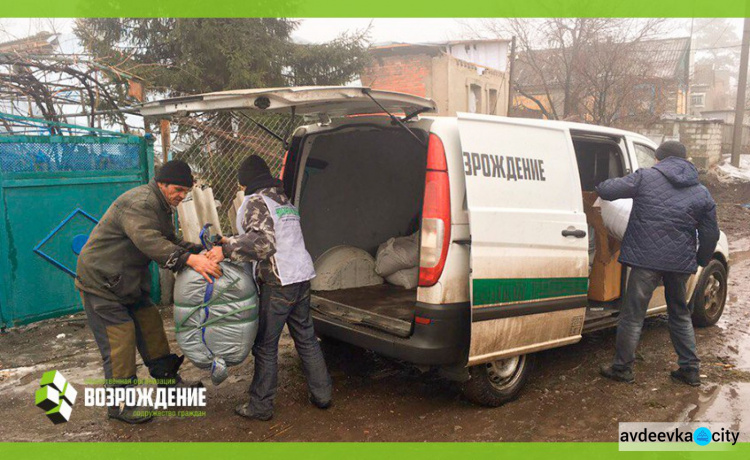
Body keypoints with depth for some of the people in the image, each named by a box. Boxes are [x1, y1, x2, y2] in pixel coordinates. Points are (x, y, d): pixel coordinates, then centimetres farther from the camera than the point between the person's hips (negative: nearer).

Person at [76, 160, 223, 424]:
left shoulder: (160, 207, 10)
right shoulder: (139, 203, -25)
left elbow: (170, 242, 10)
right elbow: (149, 242, -40)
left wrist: (200, 251, -7)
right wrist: (189, 259, -50)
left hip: (128, 281, 10)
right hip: (100, 281, -10)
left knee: (150, 324, 10)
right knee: (120, 339, -7)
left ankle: (168, 379, 23)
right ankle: (119, 404, 6)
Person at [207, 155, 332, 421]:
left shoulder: (256, 202, -7)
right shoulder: (285, 202, 21)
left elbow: (263, 243, -21)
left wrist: (227, 250, -21)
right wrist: (232, 242, 23)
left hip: (279, 282, -8)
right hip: (302, 277, 8)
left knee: (265, 345, 3)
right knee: (306, 338, 18)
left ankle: (260, 406, 12)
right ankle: (321, 394, 25)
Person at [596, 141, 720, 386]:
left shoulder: (645, 177, -3)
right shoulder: (702, 193, 9)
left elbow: (606, 190, -5)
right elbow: (711, 235, 11)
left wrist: (599, 187, 19)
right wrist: (701, 260, 25)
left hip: (647, 258, -4)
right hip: (681, 262, 5)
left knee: (632, 315, 4)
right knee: (680, 315, 21)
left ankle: (622, 368, 11)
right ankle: (690, 369, 28)